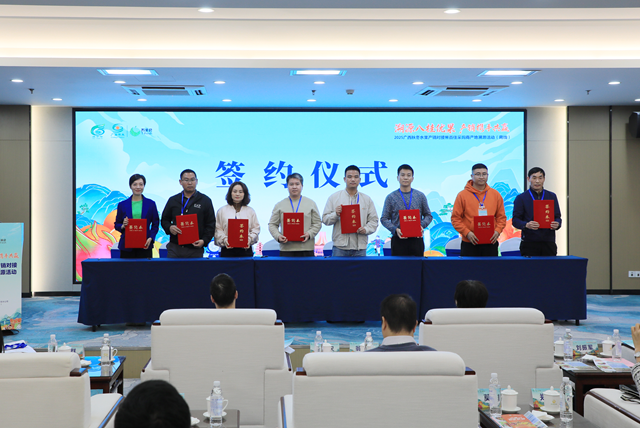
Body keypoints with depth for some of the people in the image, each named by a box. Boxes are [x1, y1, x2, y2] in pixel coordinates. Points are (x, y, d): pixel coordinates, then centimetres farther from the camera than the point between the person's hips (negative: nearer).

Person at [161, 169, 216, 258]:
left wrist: (204, 240, -9)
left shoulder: (205, 200, 9)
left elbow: (211, 224, 6)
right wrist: (169, 228, -4)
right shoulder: (173, 200, 15)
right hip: (175, 248, 1)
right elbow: (164, 220, 20)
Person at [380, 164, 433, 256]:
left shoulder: (420, 196, 10)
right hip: (398, 239, -1)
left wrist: (422, 225, -10)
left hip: (416, 239, 1)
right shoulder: (391, 197, 6)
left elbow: (428, 215, 12)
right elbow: (384, 219, 3)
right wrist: (395, 229, -14)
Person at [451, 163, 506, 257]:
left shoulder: (495, 194, 9)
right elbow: (455, 218, -1)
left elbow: (501, 217, 12)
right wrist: (467, 233, -14)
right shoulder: (462, 195, 0)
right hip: (469, 245, -3)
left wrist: (497, 231, -6)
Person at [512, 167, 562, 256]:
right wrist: (526, 225, -22)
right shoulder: (521, 198, 5)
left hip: (548, 242, 2)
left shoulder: (552, 197, 14)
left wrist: (557, 224, -11)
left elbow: (557, 217, 13)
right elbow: (515, 220, -1)